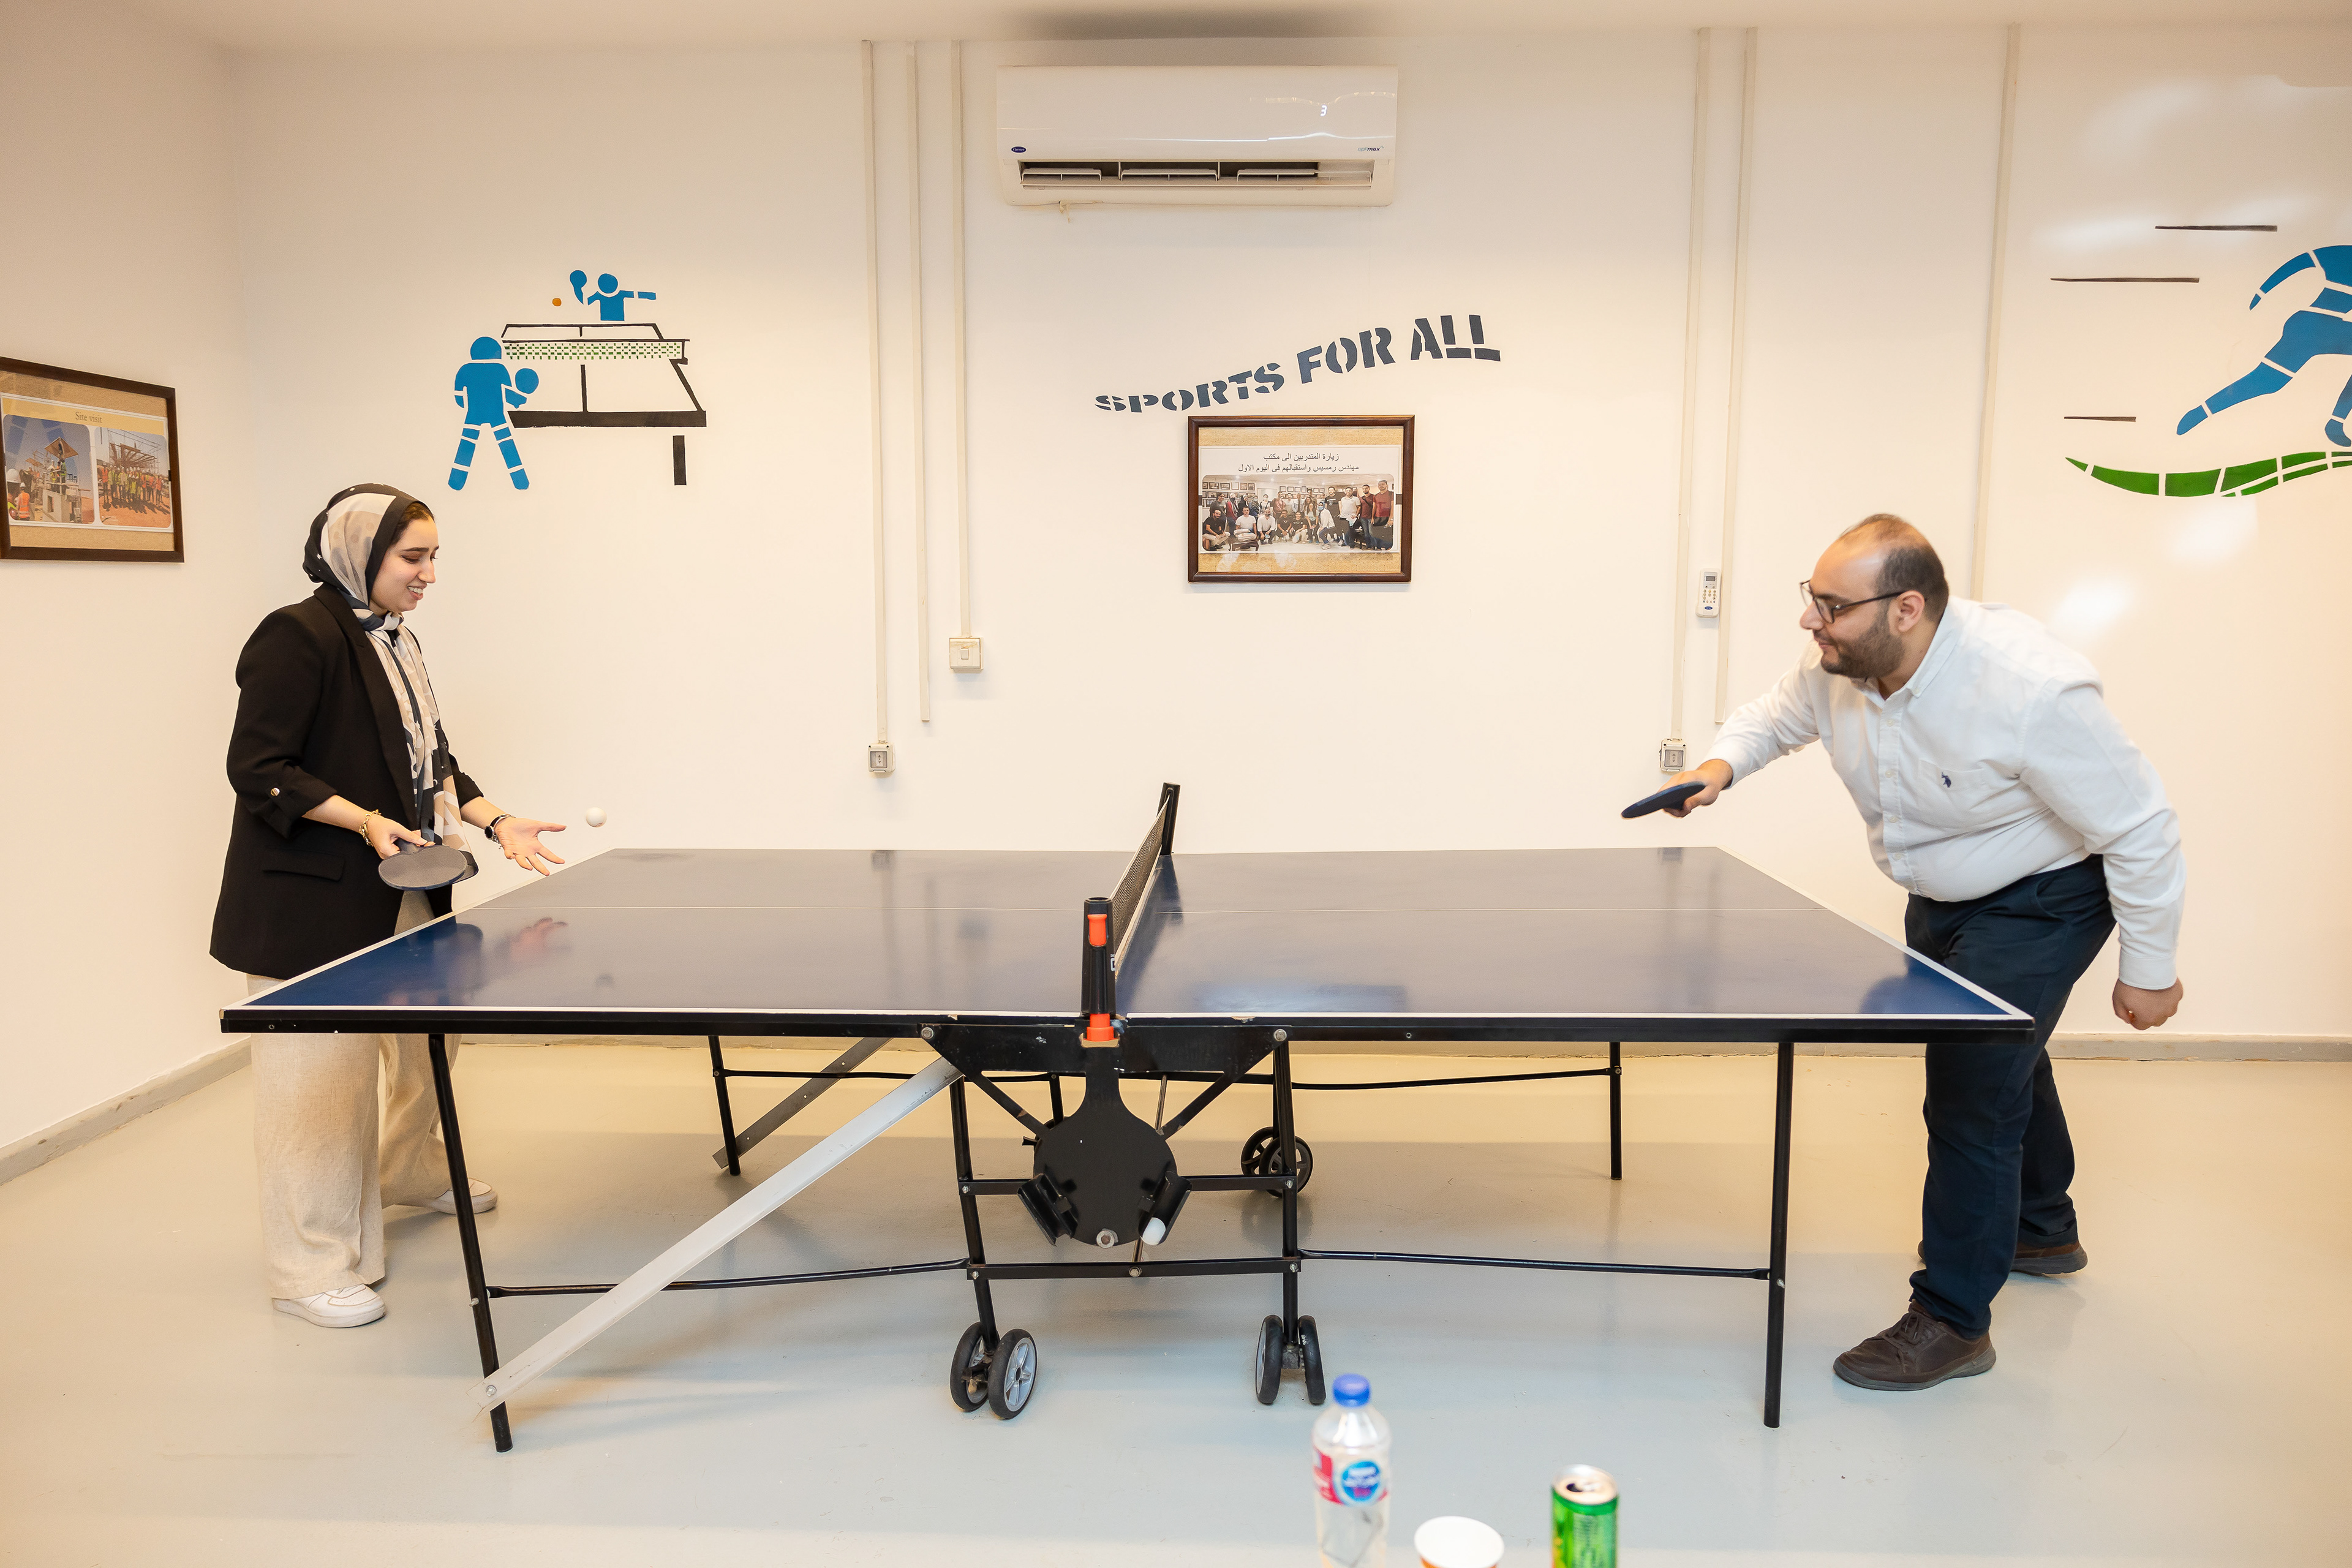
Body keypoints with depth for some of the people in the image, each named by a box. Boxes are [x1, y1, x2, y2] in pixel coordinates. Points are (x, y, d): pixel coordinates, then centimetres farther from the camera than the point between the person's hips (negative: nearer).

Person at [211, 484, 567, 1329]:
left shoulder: (394, 641, 13)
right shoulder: (298, 637, -14)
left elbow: (431, 762, 17)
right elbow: (257, 768, -17)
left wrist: (496, 822, 5)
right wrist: (366, 821, -26)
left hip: (405, 894, 9)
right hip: (313, 903, -9)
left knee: (429, 1034, 21)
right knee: (324, 1071, -2)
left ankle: (413, 1172, 46)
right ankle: (311, 1268, 10)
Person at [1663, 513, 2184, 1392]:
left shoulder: (2029, 691, -38)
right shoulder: (1839, 665, -18)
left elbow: (2140, 832, -27)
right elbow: (1775, 715, 6)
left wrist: (2149, 972, -18)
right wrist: (1723, 763, -15)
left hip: (2043, 901, -8)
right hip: (1941, 899, 8)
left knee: (1971, 1090, -14)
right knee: (2006, 1063, 26)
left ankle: (1952, 1321, 2)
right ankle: (2043, 1230, 52)